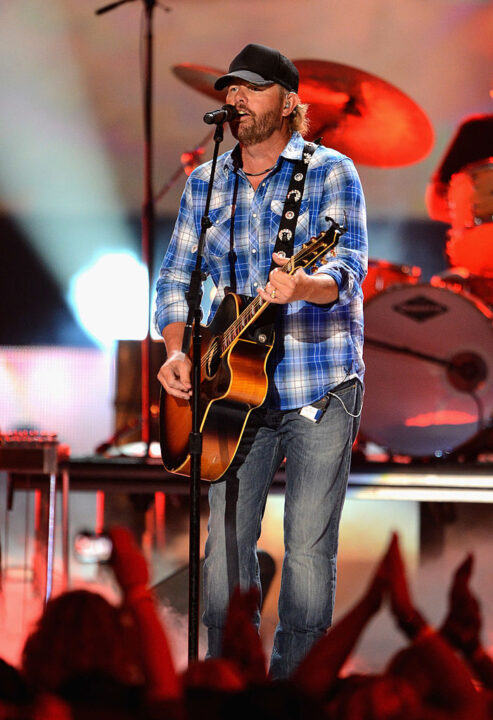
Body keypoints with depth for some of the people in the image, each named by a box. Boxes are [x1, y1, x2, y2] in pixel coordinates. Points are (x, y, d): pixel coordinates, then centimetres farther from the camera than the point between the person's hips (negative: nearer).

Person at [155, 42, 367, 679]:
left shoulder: (331, 171, -3)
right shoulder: (205, 184, 11)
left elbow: (349, 266, -16)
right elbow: (176, 277, 14)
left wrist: (303, 287, -38)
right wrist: (177, 352, -3)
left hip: (321, 386, -4)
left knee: (308, 549, -4)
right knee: (225, 541, 3)